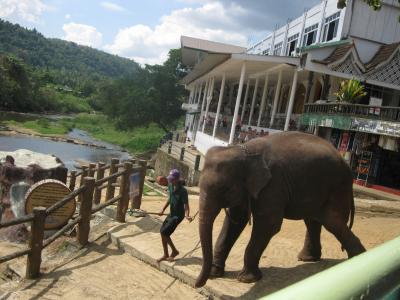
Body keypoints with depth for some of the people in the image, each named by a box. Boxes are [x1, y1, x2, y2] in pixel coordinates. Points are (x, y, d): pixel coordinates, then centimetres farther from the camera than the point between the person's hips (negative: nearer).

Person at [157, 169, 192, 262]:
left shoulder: (183, 191, -21)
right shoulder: (170, 186, 0)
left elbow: (186, 205, -21)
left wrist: (187, 216, -38)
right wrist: (163, 210, 17)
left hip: (178, 215, -8)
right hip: (171, 213, 8)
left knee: (164, 232, -13)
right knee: (162, 232, 7)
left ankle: (174, 251, 7)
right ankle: (166, 255, 21)